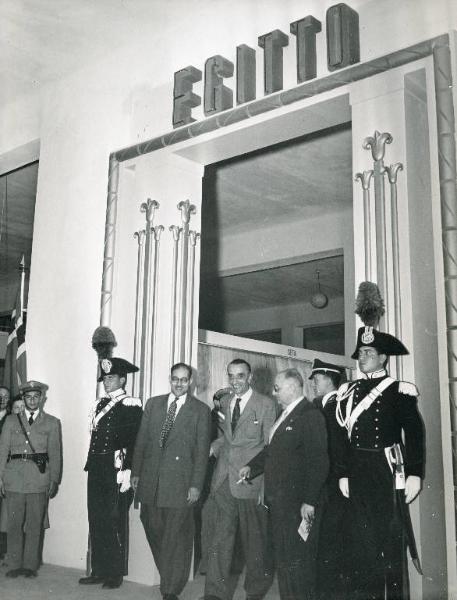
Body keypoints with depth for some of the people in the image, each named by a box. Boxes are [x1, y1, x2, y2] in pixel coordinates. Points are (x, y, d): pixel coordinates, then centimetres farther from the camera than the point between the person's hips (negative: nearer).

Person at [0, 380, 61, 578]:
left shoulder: (52, 423, 10)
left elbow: (55, 454, 6)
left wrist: (54, 480, -1)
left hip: (39, 478, -1)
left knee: (35, 524, 1)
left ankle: (30, 565, 11)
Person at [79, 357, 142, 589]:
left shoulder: (130, 406, -6)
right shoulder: (101, 404, 16)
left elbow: (133, 441, -12)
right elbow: (94, 438, 17)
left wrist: (127, 472, -18)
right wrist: (91, 465, 11)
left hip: (116, 471, -7)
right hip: (96, 470, 7)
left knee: (114, 522, -1)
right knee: (96, 522, 11)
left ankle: (115, 574, 10)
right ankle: (98, 571, 21)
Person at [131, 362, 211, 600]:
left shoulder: (201, 410, 0)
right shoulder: (153, 404, 10)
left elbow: (202, 450, -3)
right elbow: (141, 440, 12)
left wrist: (196, 485, -8)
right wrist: (136, 472, 7)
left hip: (180, 482, -3)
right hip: (151, 480, 4)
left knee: (176, 538, 1)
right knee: (153, 530, 10)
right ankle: (168, 576, 31)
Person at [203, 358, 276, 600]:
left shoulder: (266, 404, -4)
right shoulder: (224, 401, 12)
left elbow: (270, 445, -4)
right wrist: (212, 448, 1)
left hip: (251, 479, -4)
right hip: (224, 478, 4)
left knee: (254, 537, 8)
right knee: (221, 535, 5)